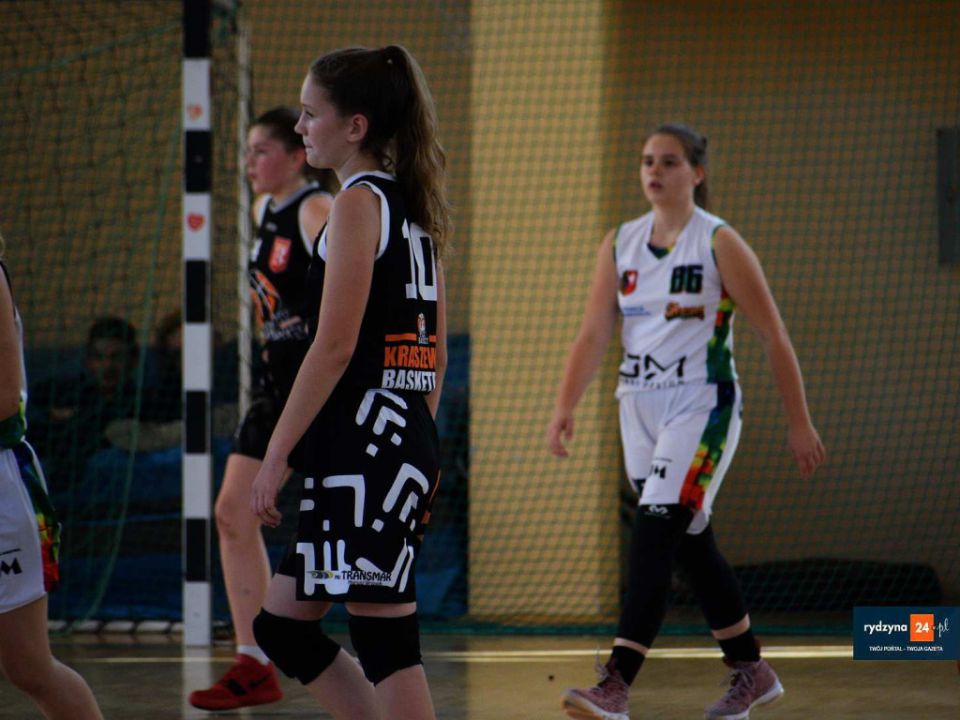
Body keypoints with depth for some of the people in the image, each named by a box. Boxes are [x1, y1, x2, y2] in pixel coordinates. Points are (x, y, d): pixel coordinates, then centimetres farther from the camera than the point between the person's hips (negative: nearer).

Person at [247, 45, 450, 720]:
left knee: (385, 639, -7)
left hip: (364, 446, -10)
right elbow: (436, 350, 19)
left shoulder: (359, 202, -9)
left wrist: (275, 455, -15)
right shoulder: (412, 208, 17)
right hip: (407, 445, 10)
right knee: (283, 625, 14)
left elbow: (335, 346, -16)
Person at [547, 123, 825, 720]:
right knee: (693, 546, 13)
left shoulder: (720, 243, -7)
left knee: (655, 535, -18)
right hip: (640, 407, 6)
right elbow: (594, 335, 3)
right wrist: (565, 407, -11)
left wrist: (800, 423, -5)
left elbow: (774, 336, -5)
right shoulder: (620, 244, 8)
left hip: (702, 407, -6)